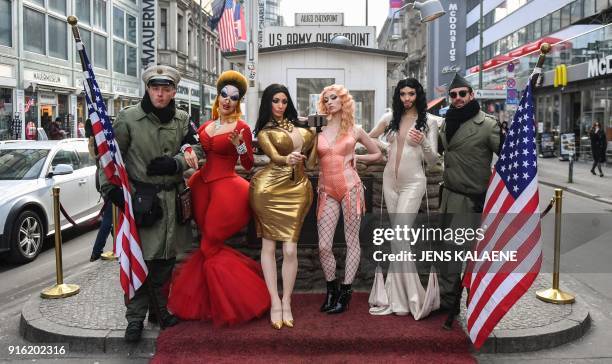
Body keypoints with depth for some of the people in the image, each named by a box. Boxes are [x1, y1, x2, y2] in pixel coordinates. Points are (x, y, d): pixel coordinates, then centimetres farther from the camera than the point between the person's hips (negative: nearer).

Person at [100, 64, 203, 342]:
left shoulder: (181, 120, 7)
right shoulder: (128, 118, -5)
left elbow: (194, 149, 9)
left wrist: (176, 163, -10)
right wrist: (111, 188, -7)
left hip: (171, 199, 4)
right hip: (139, 198, -4)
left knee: (166, 258, 14)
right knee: (139, 259, -3)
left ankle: (160, 308, 31)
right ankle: (135, 317, 12)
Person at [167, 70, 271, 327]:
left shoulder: (241, 127, -6)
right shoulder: (205, 126, 11)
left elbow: (248, 165, -8)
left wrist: (239, 145, -24)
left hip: (226, 188, -6)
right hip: (203, 185, 6)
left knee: (210, 247, -2)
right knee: (210, 245, 12)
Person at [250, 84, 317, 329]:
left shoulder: (301, 127, 16)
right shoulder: (264, 132, 6)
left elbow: (311, 160, 16)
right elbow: (274, 157, -14)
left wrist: (317, 134, 11)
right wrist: (287, 159, -35)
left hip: (297, 188, 2)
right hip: (269, 188, -2)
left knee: (290, 249, -3)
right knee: (269, 245, 0)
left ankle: (286, 302, 9)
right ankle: (275, 302, 8)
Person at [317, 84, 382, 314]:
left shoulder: (354, 130, 7)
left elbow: (377, 154, 17)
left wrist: (356, 157, 3)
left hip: (350, 187, -1)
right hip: (327, 191, 1)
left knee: (352, 240, 3)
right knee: (323, 246, -2)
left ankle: (345, 293, 14)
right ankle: (331, 290, 18)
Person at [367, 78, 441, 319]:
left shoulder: (429, 121, -1)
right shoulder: (390, 118, 7)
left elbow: (432, 161, -3)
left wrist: (423, 142, -19)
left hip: (412, 183, -4)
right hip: (390, 181, 4)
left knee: (399, 238, -12)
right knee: (399, 237, 8)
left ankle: (399, 297, -1)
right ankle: (403, 295, 16)